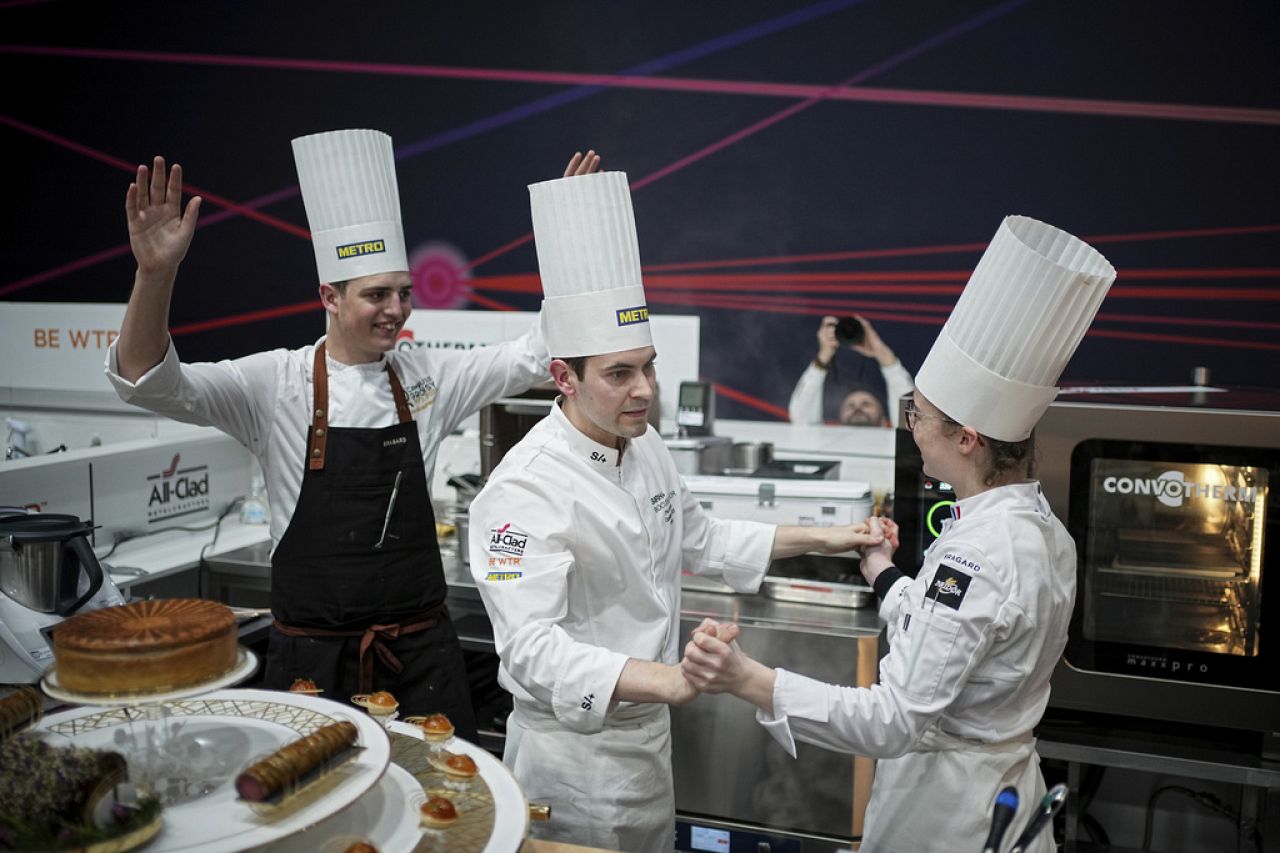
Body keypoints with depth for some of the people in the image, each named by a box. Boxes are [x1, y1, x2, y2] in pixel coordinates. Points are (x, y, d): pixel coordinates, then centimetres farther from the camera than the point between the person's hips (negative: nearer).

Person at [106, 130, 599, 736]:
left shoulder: (427, 379, 3)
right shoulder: (277, 384, -7)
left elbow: (535, 355, 3)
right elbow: (147, 382, -17)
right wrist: (155, 273, -35)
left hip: (423, 654, 3)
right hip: (312, 659, -2)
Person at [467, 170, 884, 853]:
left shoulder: (644, 445, 1)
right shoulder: (526, 489, -27)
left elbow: (698, 540, 17)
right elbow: (531, 647, -34)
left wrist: (815, 538, 12)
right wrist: (666, 679, -47)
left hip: (647, 733, 8)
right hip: (574, 750, -8)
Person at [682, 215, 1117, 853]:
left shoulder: (977, 555, -29)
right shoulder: (1040, 526, 0)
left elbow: (898, 718, -32)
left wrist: (750, 681, -39)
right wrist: (884, 573, 21)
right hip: (1004, 780, 9)